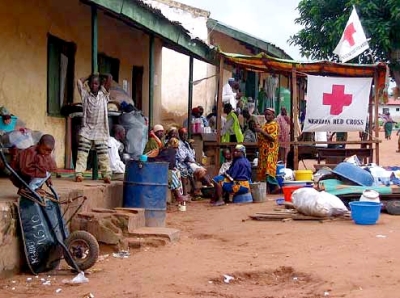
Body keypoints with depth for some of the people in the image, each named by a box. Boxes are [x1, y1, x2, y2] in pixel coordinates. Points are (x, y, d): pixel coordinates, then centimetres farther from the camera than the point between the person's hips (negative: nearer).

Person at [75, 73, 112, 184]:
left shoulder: (104, 96, 7)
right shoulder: (85, 95, 8)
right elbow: (79, 81, 2)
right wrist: (89, 78, 13)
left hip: (100, 132, 0)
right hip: (86, 130, 0)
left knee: (103, 154, -1)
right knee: (82, 153, -5)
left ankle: (107, 175, 1)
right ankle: (79, 174, -6)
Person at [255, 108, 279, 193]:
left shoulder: (274, 125, -8)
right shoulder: (266, 124, 19)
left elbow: (273, 138, -20)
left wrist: (261, 131, -20)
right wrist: (259, 131, 12)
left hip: (270, 151, -9)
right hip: (264, 151, 9)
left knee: (269, 169, -15)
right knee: (264, 169, 6)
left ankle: (275, 186, -11)